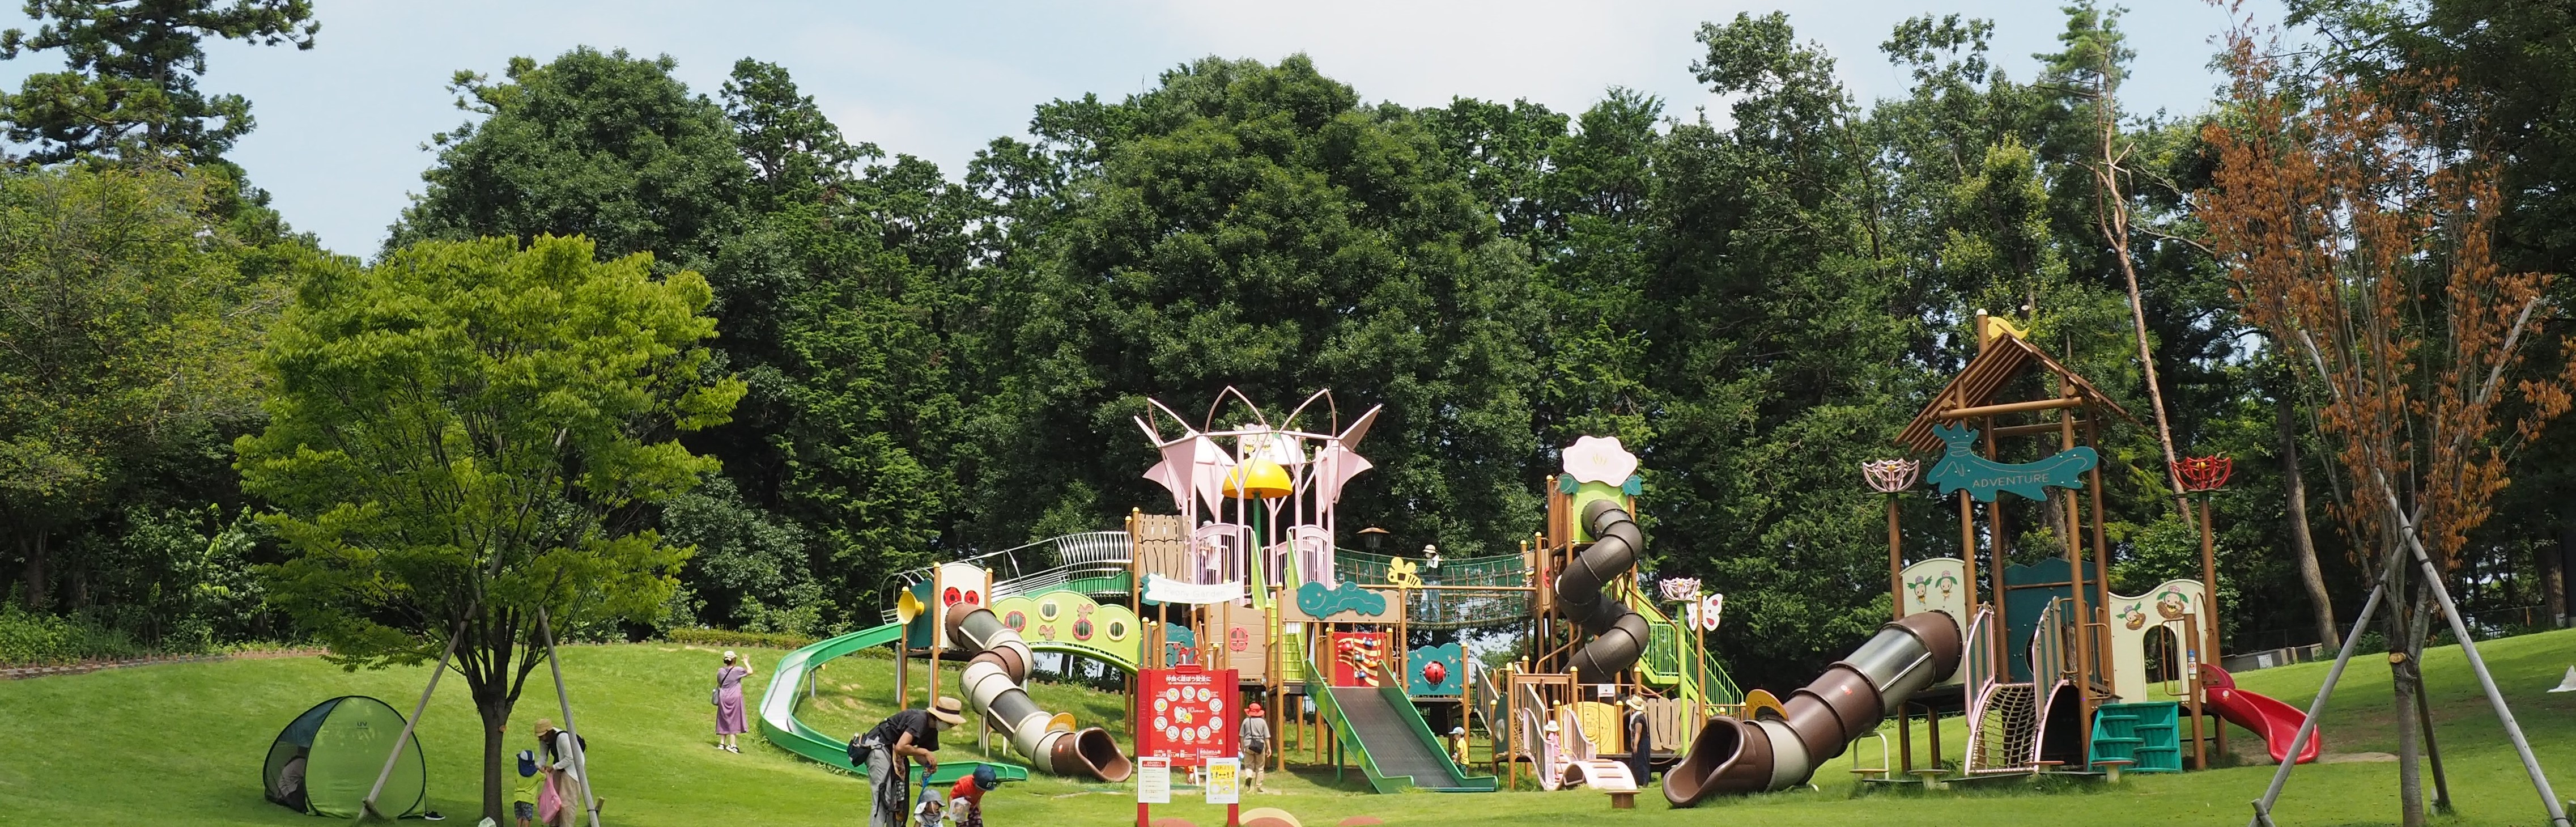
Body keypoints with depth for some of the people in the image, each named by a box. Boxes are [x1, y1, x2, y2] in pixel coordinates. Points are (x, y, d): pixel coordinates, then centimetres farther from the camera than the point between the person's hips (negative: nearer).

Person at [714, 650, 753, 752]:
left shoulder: (721, 672, 3)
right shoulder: (738, 670, -10)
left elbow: (719, 685, 12)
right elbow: (750, 672, -1)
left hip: (723, 698, 5)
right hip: (735, 698, -5)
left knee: (724, 721, 11)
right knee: (734, 720, 0)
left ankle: (722, 744, 11)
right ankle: (732, 744, -4)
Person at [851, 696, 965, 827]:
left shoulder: (932, 730, 7)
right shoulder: (919, 719, -23)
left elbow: (917, 755, 15)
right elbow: (900, 747, -32)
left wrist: (929, 763, -6)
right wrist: (924, 752, -20)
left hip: (892, 752, 10)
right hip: (877, 747, -10)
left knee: (898, 797, 11)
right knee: (883, 798, -16)